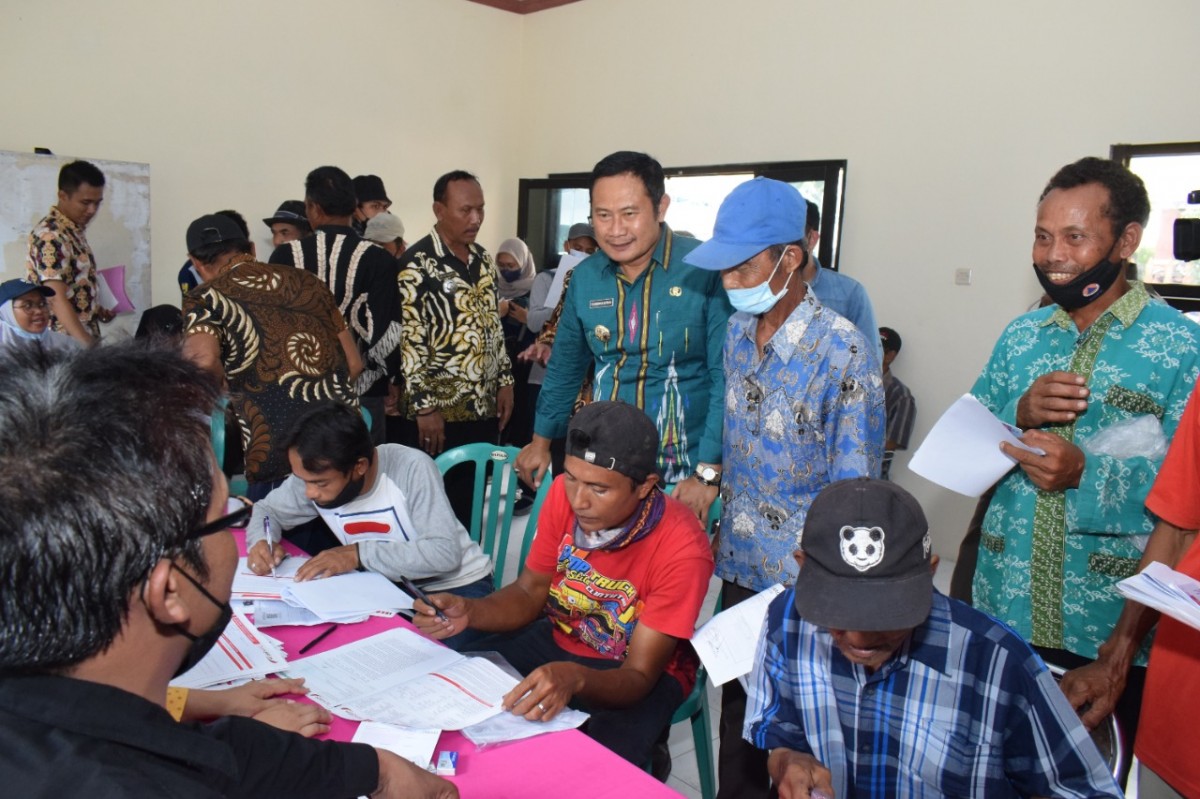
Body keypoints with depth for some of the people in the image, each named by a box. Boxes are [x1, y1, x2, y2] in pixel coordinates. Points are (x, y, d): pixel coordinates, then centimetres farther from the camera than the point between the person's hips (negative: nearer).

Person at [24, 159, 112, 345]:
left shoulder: (74, 230, 11)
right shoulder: (50, 236, -17)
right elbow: (57, 299, -26)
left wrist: (96, 309, 8)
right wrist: (86, 344, -35)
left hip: (84, 337, 9)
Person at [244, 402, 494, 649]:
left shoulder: (411, 468, -25)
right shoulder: (313, 475, -9)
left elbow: (445, 553, -29)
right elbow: (267, 509, 9)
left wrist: (359, 554, -30)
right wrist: (261, 542, -13)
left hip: (456, 588, -5)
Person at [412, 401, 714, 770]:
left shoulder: (681, 548, -28)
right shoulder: (565, 493, -15)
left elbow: (638, 677, -24)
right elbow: (530, 592, -2)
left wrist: (575, 678, -44)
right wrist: (469, 612, -22)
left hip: (642, 670, -4)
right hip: (559, 640, 5)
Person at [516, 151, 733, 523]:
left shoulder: (706, 269, -14)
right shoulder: (584, 277, 1)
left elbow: (727, 376, -15)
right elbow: (565, 367, 14)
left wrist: (708, 472, -18)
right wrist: (541, 441, 17)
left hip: (685, 474, -4)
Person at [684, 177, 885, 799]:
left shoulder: (842, 352, -19)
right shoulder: (737, 331, 1)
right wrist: (724, 529, 12)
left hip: (803, 583, -6)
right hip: (738, 564, 6)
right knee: (737, 702, 19)